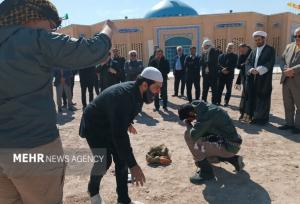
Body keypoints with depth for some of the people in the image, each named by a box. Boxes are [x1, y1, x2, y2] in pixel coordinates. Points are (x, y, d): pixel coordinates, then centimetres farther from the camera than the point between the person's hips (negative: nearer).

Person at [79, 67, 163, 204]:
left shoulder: (136, 92, -11)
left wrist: (128, 124, 26)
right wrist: (133, 165, -41)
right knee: (104, 161, -12)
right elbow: (119, 135, -42)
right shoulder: (123, 96, -39)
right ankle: (93, 191, 20)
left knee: (122, 159, 3)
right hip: (94, 126, -8)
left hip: (112, 125, 8)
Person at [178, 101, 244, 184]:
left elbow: (194, 135, -32)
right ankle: (234, 159, 22)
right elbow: (203, 131, 16)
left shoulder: (205, 113, -25)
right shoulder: (204, 108, 4)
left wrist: (188, 124, -11)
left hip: (230, 146, -10)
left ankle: (206, 172, -3)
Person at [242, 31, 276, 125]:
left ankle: (262, 118, 7)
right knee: (252, 98, 5)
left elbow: (270, 63, -10)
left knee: (263, 99, -1)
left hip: (264, 79, -5)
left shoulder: (270, 50, 3)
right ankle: (251, 115, 13)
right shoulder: (253, 51, 18)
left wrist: (259, 70, -22)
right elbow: (248, 62, 7)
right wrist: (251, 70, -14)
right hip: (253, 78, 5)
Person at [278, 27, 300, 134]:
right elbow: (282, 60, 7)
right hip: (286, 81, 5)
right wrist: (286, 70, -11)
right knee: (288, 105, 13)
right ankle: (289, 123, 26)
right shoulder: (289, 46, 11)